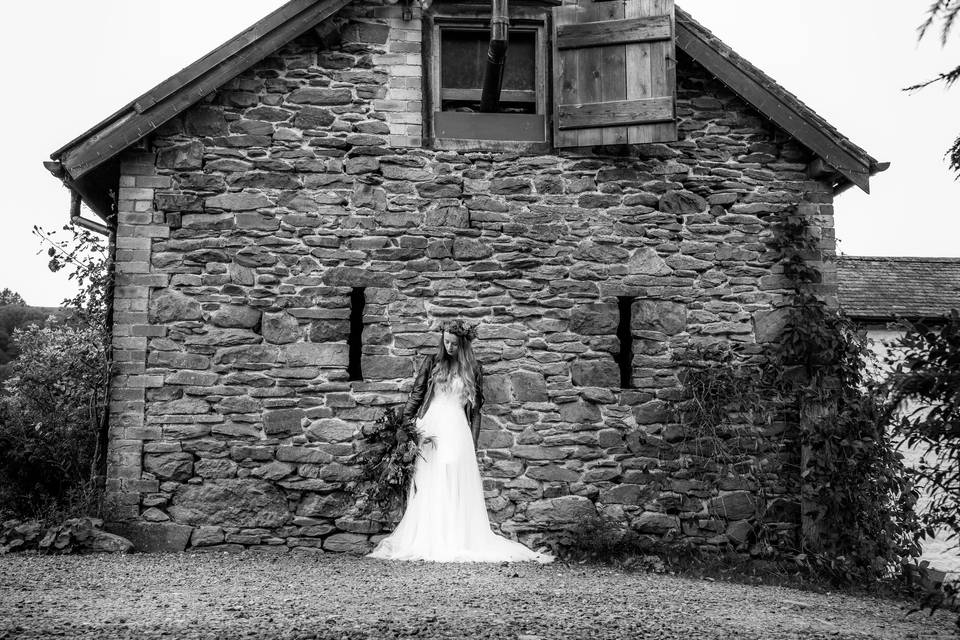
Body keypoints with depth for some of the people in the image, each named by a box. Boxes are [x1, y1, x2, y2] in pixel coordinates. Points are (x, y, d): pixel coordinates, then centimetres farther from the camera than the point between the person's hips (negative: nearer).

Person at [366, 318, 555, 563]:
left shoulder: (473, 369, 8)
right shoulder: (432, 362, 8)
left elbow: (475, 409, 10)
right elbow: (416, 394, 9)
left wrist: (473, 442, 6)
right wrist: (404, 423, -1)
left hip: (457, 432, 0)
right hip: (429, 427, 0)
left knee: (456, 487, -4)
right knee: (427, 487, -1)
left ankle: (458, 542, 0)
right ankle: (424, 541, 4)